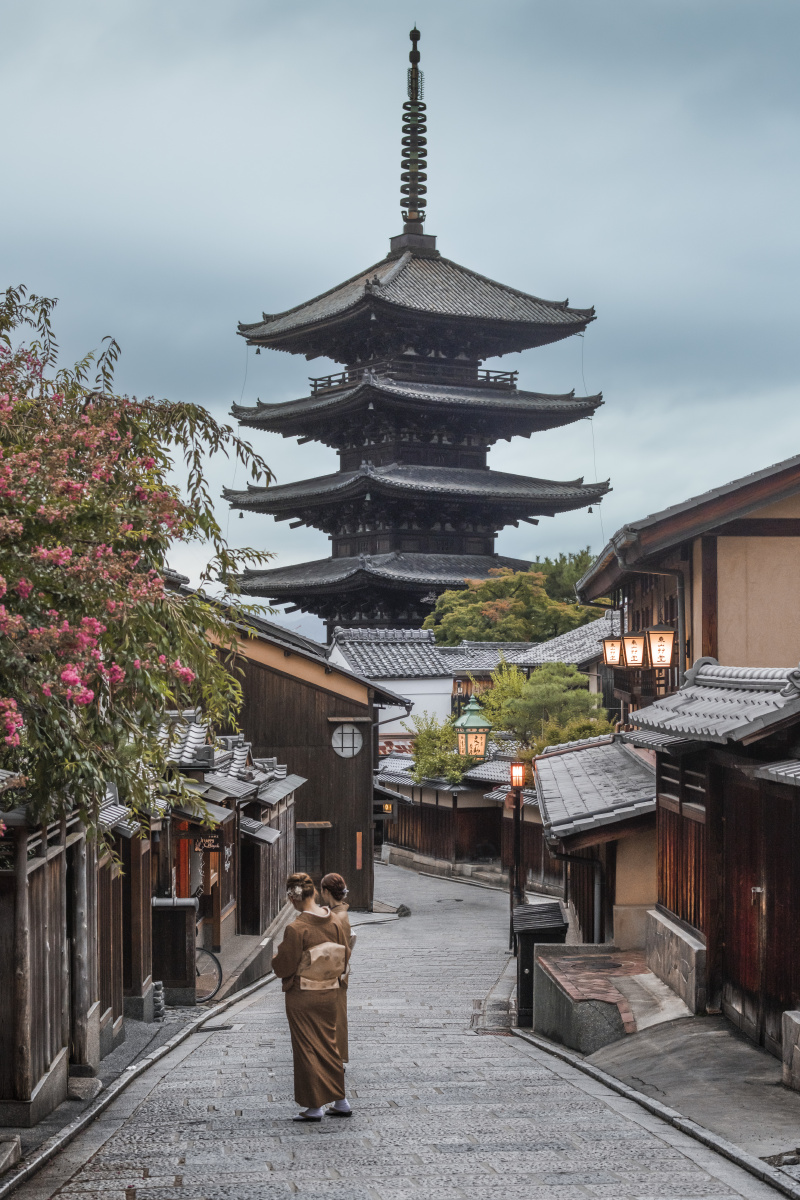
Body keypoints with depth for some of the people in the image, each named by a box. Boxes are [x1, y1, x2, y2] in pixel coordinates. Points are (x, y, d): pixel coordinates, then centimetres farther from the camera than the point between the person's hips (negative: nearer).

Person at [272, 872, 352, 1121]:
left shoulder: (295, 929, -22)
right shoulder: (334, 921, -4)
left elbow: (283, 967, -16)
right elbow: (345, 955, 6)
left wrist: (275, 959, 6)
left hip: (302, 997, -6)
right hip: (329, 993, 6)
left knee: (307, 1049, 6)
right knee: (329, 1045, 18)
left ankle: (315, 1107, 11)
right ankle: (340, 1101, 23)